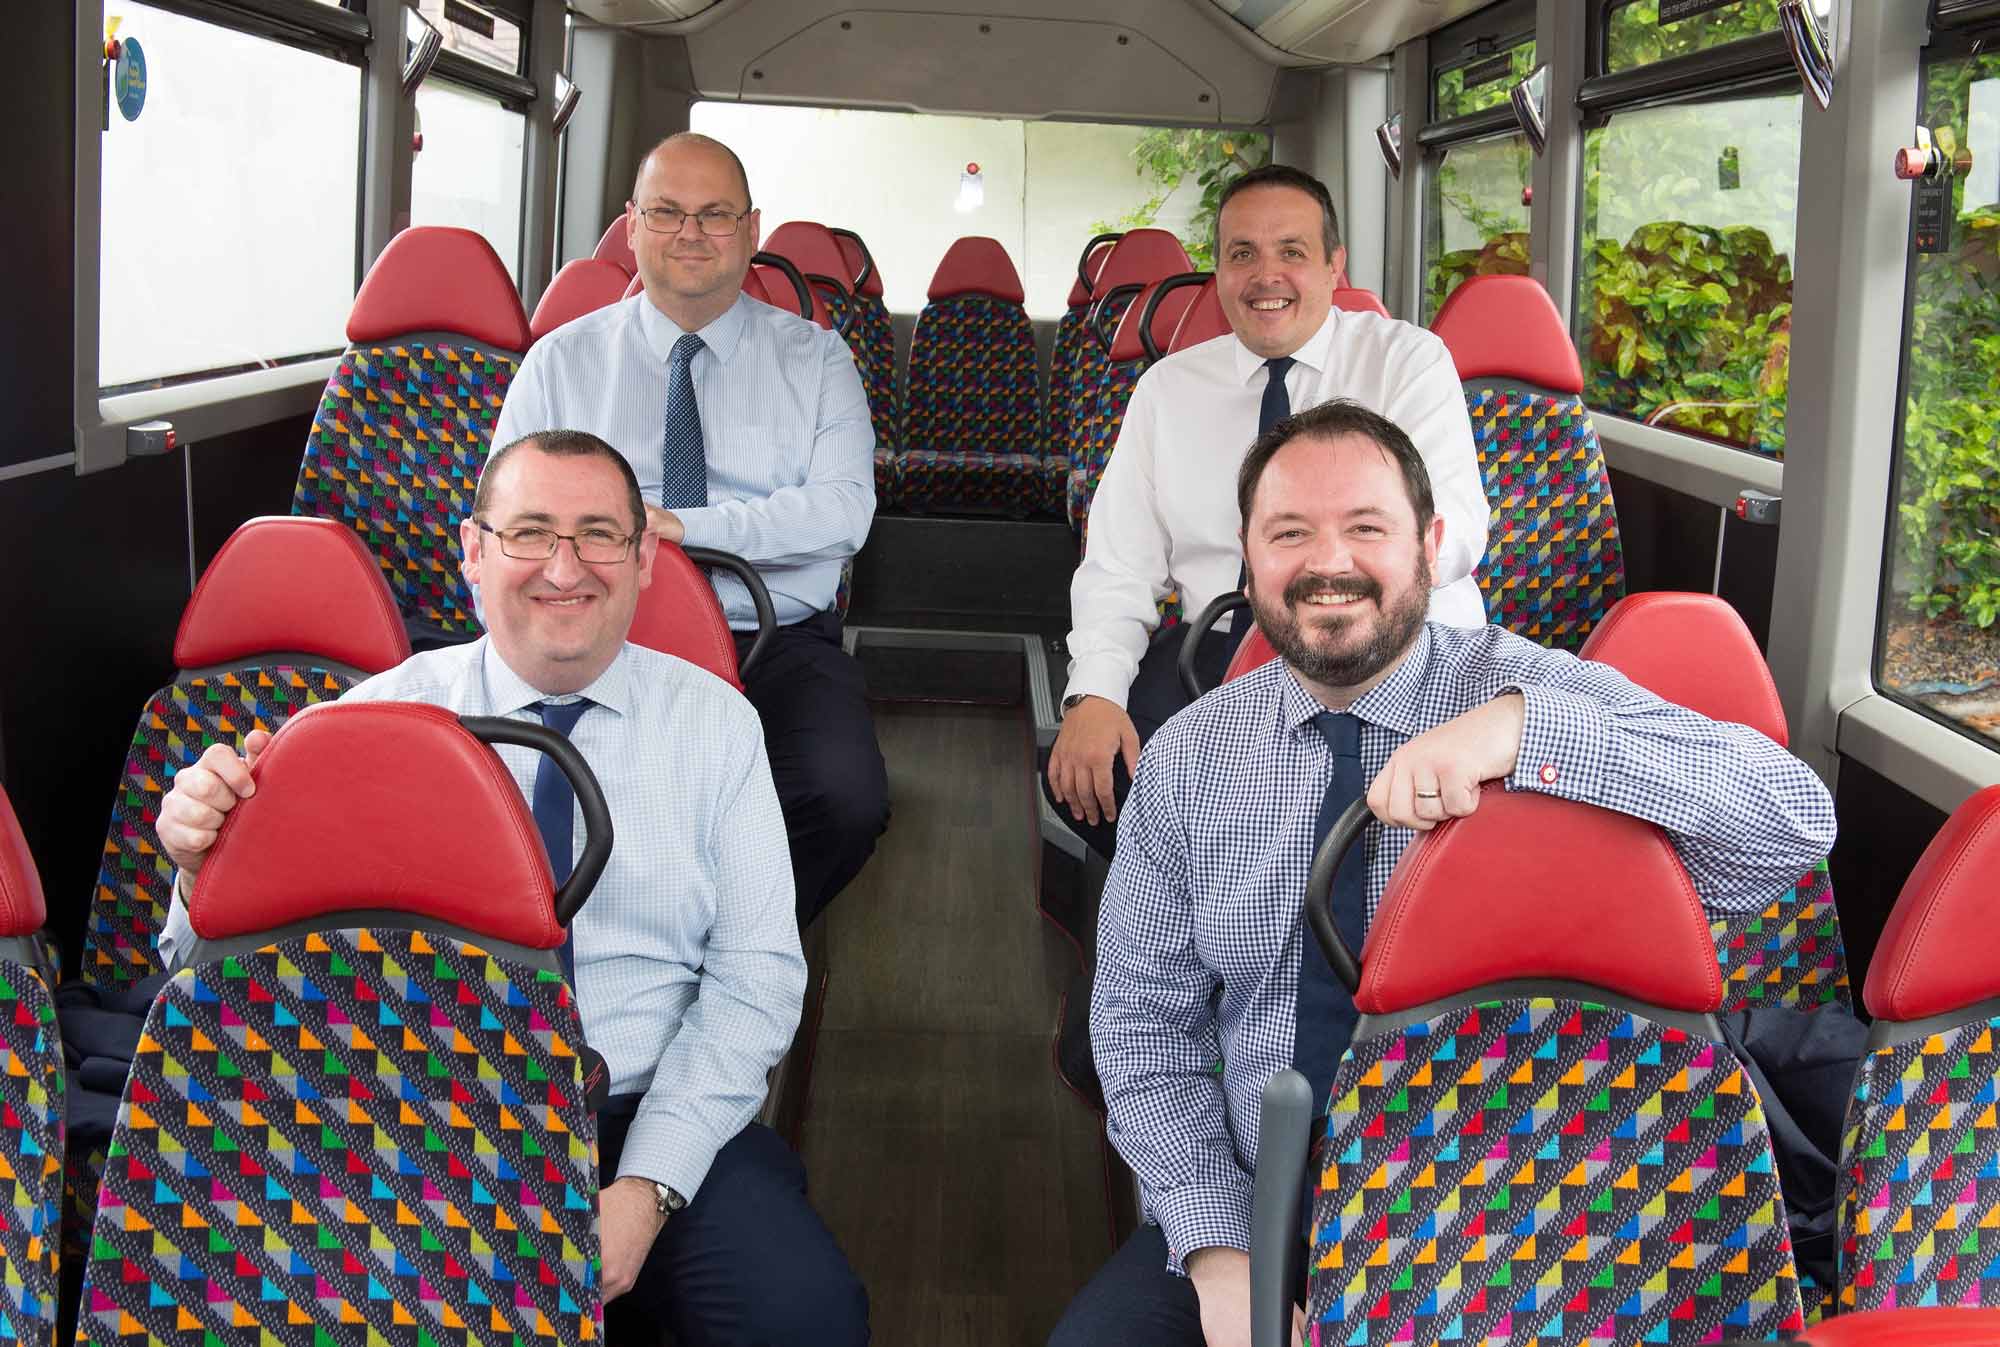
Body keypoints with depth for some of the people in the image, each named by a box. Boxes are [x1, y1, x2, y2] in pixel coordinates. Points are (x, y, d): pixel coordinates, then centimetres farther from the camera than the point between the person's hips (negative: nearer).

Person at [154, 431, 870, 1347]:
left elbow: (756, 973, -2)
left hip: (654, 1116, 1)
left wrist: (646, 1188, -14)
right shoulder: (382, 712, 3)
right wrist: (210, 858, -23)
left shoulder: (713, 720, 4)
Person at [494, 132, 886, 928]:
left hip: (778, 645, 0)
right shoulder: (561, 362, 13)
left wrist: (686, 527, -17)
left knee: (846, 799, -30)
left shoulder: (815, 360, 11)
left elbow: (844, 509, -4)